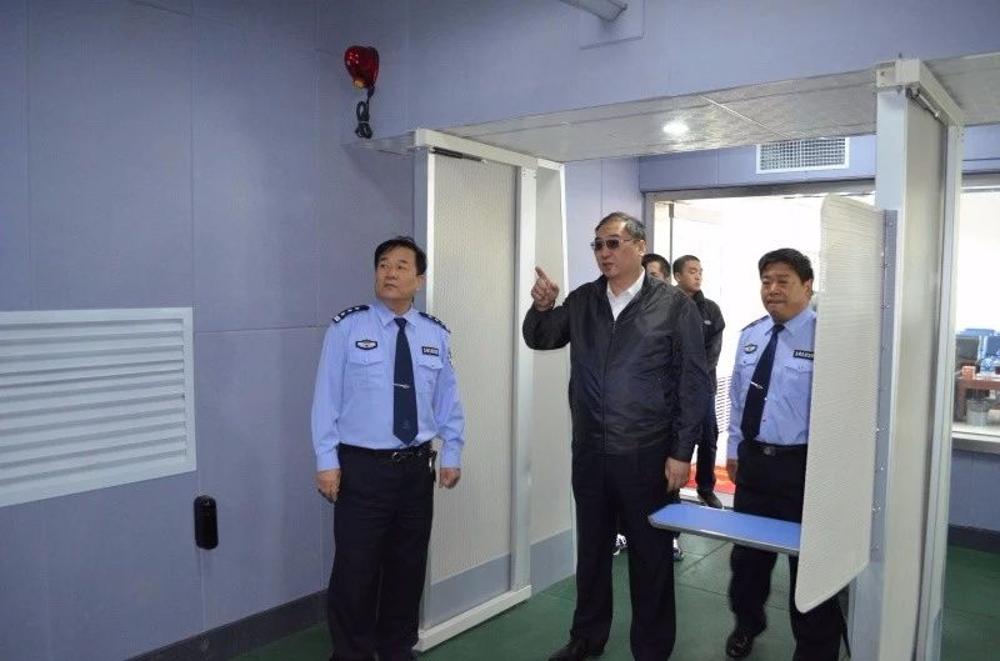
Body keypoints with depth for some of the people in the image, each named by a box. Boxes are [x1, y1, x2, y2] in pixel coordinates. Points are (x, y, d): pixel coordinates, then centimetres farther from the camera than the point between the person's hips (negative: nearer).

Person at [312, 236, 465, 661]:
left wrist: (451, 454, 5)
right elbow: (326, 398, -6)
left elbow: (448, 401, 10)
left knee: (408, 567, 15)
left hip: (417, 468, 4)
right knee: (355, 570, 3)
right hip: (362, 468, -3)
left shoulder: (436, 335, 5)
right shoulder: (346, 328, -5)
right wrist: (327, 461, -10)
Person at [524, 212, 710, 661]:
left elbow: (694, 382, -8)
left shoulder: (674, 305, -8)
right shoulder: (582, 301, 5)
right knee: (591, 549, 18)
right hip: (589, 451, 4)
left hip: (648, 454, -4)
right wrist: (542, 307, -10)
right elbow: (539, 339, 13)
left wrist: (682, 452, -10)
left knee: (650, 556, 11)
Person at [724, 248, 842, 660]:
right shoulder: (750, 335, 7)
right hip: (752, 460, 6)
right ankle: (747, 623, 47)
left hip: (803, 466, -6)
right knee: (747, 553, 21)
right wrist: (735, 449, 14)